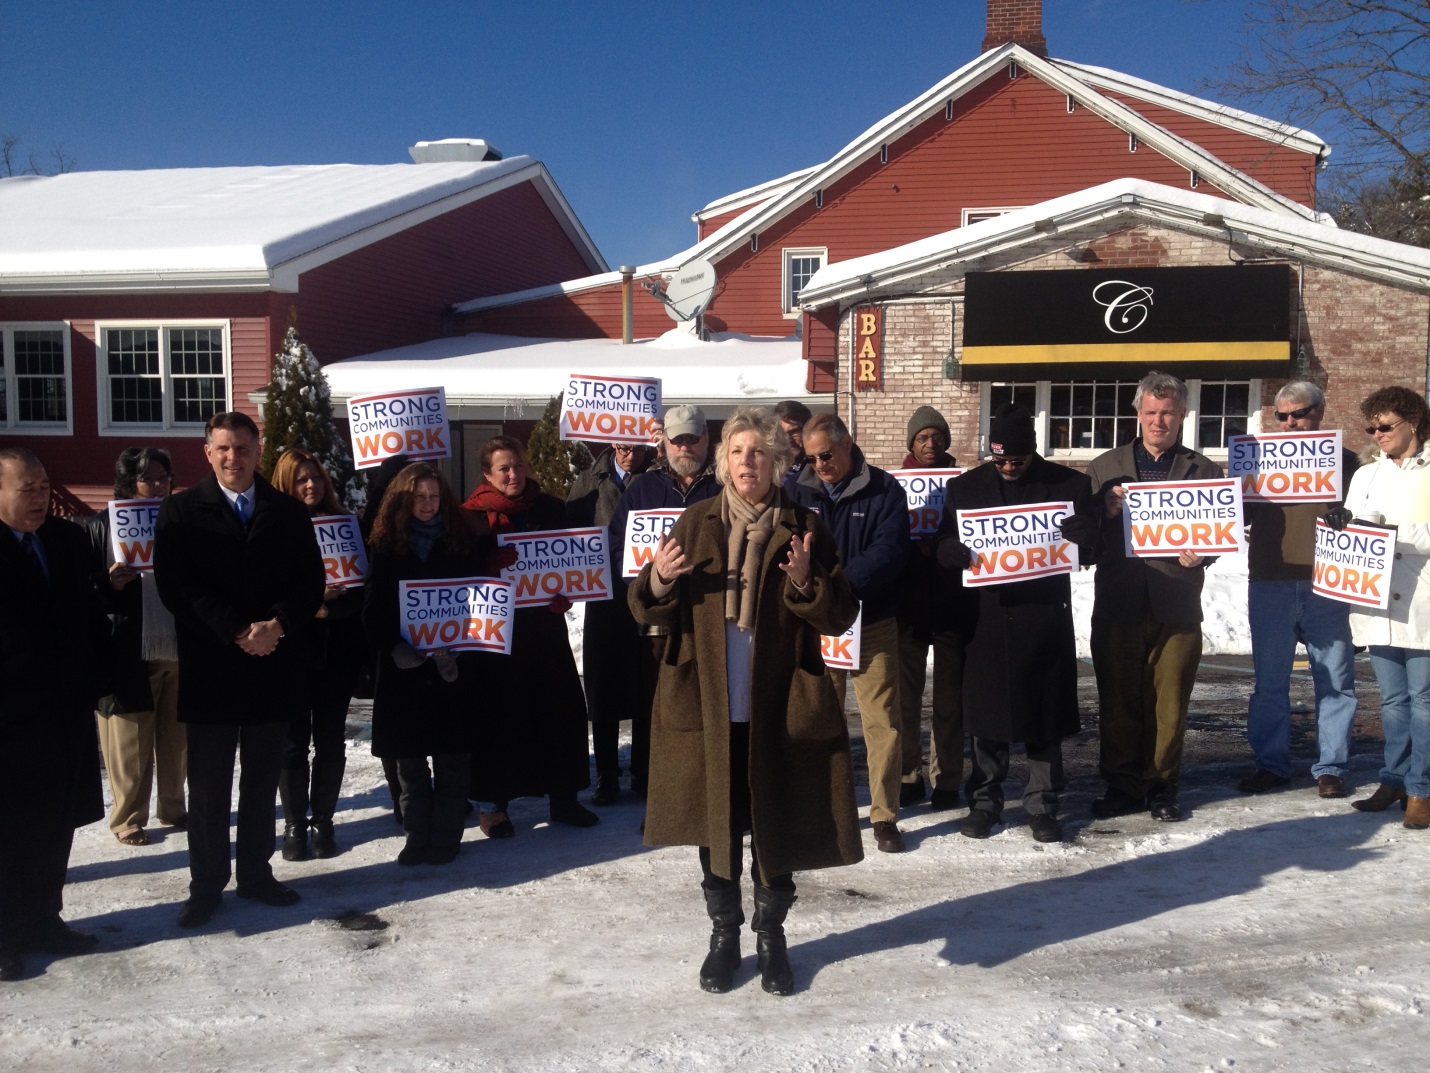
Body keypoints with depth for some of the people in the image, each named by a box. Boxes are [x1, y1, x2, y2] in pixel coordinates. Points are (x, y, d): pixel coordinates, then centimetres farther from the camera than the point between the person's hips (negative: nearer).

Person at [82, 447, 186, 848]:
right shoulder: (99, 526, 1)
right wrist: (110, 585, -21)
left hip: (179, 651, 3)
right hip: (129, 654, -3)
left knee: (176, 739, 11)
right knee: (130, 744, 4)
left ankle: (172, 808, 26)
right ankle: (128, 818, 17)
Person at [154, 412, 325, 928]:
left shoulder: (289, 512, 7)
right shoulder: (180, 511, 1)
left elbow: (310, 581, 3)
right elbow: (175, 586, -9)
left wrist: (278, 625, -15)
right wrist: (236, 632, -17)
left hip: (274, 665, 2)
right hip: (209, 667, -2)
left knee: (263, 780, 13)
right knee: (208, 785, 7)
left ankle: (256, 873, 26)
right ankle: (206, 884, 20)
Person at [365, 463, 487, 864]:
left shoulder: (462, 541, 4)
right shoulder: (387, 545, 4)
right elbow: (373, 610, 1)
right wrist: (398, 648, -14)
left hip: (455, 667, 0)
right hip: (403, 667, 1)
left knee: (452, 756, 3)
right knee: (410, 761, 6)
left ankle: (446, 839, 14)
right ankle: (417, 839, 17)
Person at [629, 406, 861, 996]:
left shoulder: (805, 527, -1)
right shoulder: (696, 522, 4)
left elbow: (841, 616, -3)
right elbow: (650, 611, 4)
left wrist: (806, 583, -22)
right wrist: (659, 580, -18)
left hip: (780, 707, -1)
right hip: (706, 704, 1)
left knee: (775, 826, 10)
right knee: (715, 824, 11)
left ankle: (771, 936, 31)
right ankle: (724, 934, 30)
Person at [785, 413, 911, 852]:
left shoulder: (884, 491, -4)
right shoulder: (795, 490, 3)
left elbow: (889, 552, -15)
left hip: (871, 623, -2)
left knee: (882, 722, 1)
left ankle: (884, 815, 13)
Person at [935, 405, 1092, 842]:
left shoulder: (1068, 485, 4)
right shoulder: (965, 487, 8)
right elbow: (941, 542, 5)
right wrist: (952, 551, -19)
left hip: (1045, 615, -1)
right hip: (986, 616, 1)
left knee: (1044, 712, 6)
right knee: (986, 710, 7)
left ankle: (1042, 803, 19)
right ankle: (984, 799, 20)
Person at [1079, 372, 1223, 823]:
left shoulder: (1203, 470, 10)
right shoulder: (1105, 467, 11)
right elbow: (1078, 530, 7)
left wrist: (1199, 553, -13)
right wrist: (1104, 512, -12)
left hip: (1177, 607, 0)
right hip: (1118, 604, 1)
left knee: (1169, 703, 4)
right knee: (1117, 701, 5)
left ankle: (1161, 785, 18)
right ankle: (1122, 784, 16)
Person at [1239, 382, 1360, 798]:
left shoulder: (1343, 460, 8)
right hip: (1270, 583, 1)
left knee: (1335, 679, 2)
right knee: (1269, 680, 5)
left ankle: (1331, 767, 12)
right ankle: (1270, 764, 14)